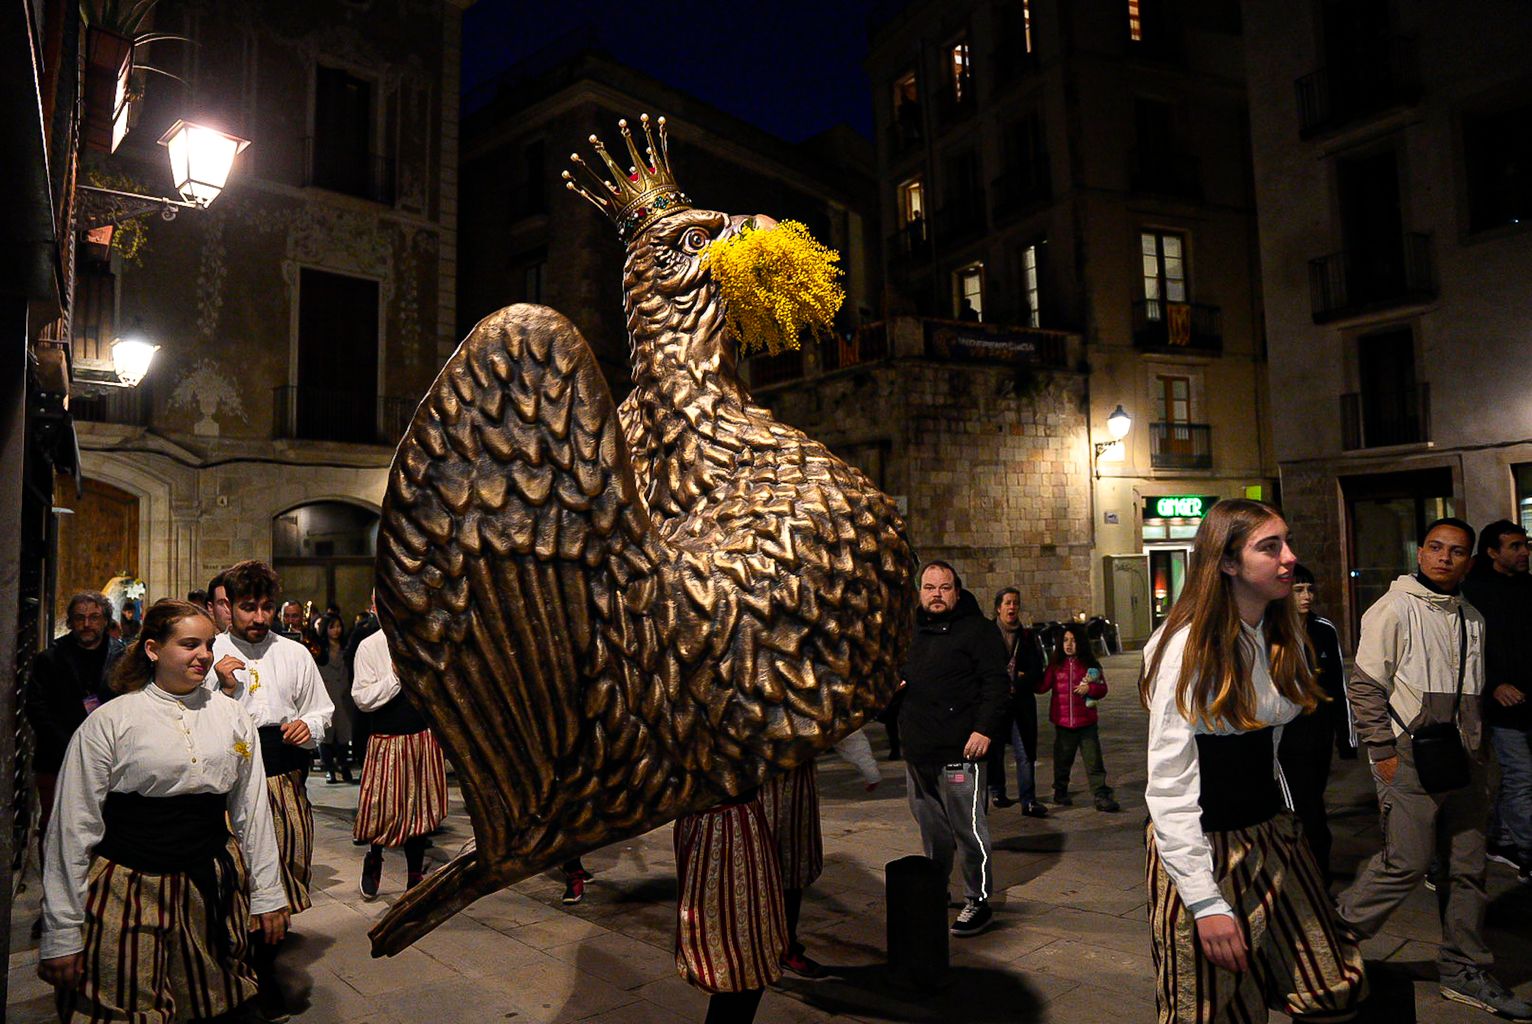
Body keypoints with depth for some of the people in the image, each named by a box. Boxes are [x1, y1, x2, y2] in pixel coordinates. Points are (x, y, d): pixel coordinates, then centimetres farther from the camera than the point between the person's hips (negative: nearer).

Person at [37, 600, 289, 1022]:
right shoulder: (109, 722, -5)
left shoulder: (231, 715, 5)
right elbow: (73, 829, -3)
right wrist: (61, 935, -3)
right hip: (128, 896, -3)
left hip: (214, 889, 3)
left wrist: (267, 893, 9)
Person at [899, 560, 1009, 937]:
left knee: (969, 829, -2)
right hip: (917, 751, 7)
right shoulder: (912, 632, 17)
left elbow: (995, 684, -11)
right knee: (931, 830, 18)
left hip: (958, 750, -7)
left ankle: (978, 903, 11)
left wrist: (984, 729, -19)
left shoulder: (977, 629, -4)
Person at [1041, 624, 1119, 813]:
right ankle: (1060, 792, 29)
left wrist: (1089, 688, -13)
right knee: (1062, 760, 13)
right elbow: (1042, 687, -2)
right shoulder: (1056, 664, 2)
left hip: (1086, 722, 0)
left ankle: (1102, 796, 4)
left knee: (1094, 761, -1)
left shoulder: (1090, 664, 3)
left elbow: (1102, 689, 6)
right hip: (1063, 723, 1)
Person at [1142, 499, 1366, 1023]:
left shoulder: (1284, 635, 6)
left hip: (1271, 834, 7)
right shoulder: (1189, 646, -19)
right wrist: (1205, 901, -25)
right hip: (1203, 845, -7)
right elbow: (1169, 786, -22)